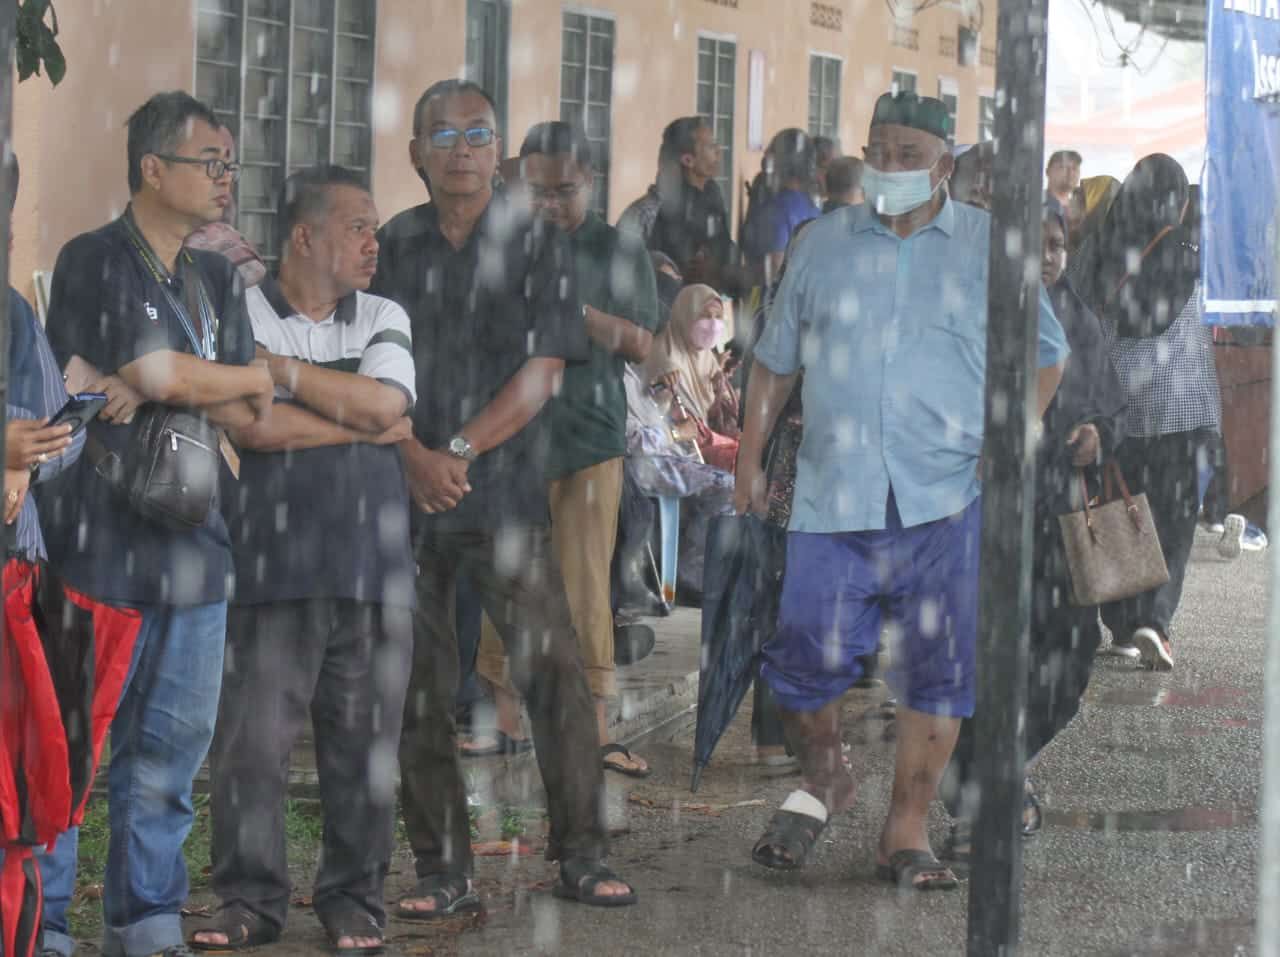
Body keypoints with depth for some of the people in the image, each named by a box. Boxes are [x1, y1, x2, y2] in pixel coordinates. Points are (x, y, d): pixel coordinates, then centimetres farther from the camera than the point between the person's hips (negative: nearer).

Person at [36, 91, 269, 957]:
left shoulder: (217, 282, 17)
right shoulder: (93, 262, -5)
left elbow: (250, 418, 8)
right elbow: (160, 373, -16)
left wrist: (150, 386, -9)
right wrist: (249, 379, 3)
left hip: (191, 544, 7)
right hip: (99, 541, -6)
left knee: (173, 744, 9)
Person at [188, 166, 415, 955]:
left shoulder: (384, 320, 13)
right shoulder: (242, 315, 2)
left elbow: (387, 402, -6)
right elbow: (251, 425, -13)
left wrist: (280, 367, -6)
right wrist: (367, 424, -5)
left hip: (373, 563, 3)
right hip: (273, 558, -3)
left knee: (363, 740, 5)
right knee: (253, 736, -4)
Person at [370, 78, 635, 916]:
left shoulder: (538, 245, 4)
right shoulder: (390, 248, 9)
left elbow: (541, 374, -3)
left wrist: (459, 451, -11)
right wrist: (415, 458, -12)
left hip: (508, 494, -2)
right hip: (406, 496, 2)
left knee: (555, 674, -6)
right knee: (419, 689, 3)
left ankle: (582, 855, 4)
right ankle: (444, 871, 11)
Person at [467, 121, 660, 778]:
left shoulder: (619, 251, 5)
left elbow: (640, 346, -2)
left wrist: (575, 310, -14)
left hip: (591, 435, -1)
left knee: (586, 586, -1)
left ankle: (592, 728, 2)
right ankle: (505, 718, 12)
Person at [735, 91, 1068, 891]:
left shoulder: (988, 246, 5)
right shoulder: (824, 243, 10)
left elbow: (1045, 353, 13)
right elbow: (777, 360, 16)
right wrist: (750, 458, 11)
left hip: (948, 497, -1)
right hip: (834, 494, 1)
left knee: (939, 668, 2)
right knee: (807, 652, -5)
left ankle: (909, 832, 13)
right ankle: (824, 779, 24)